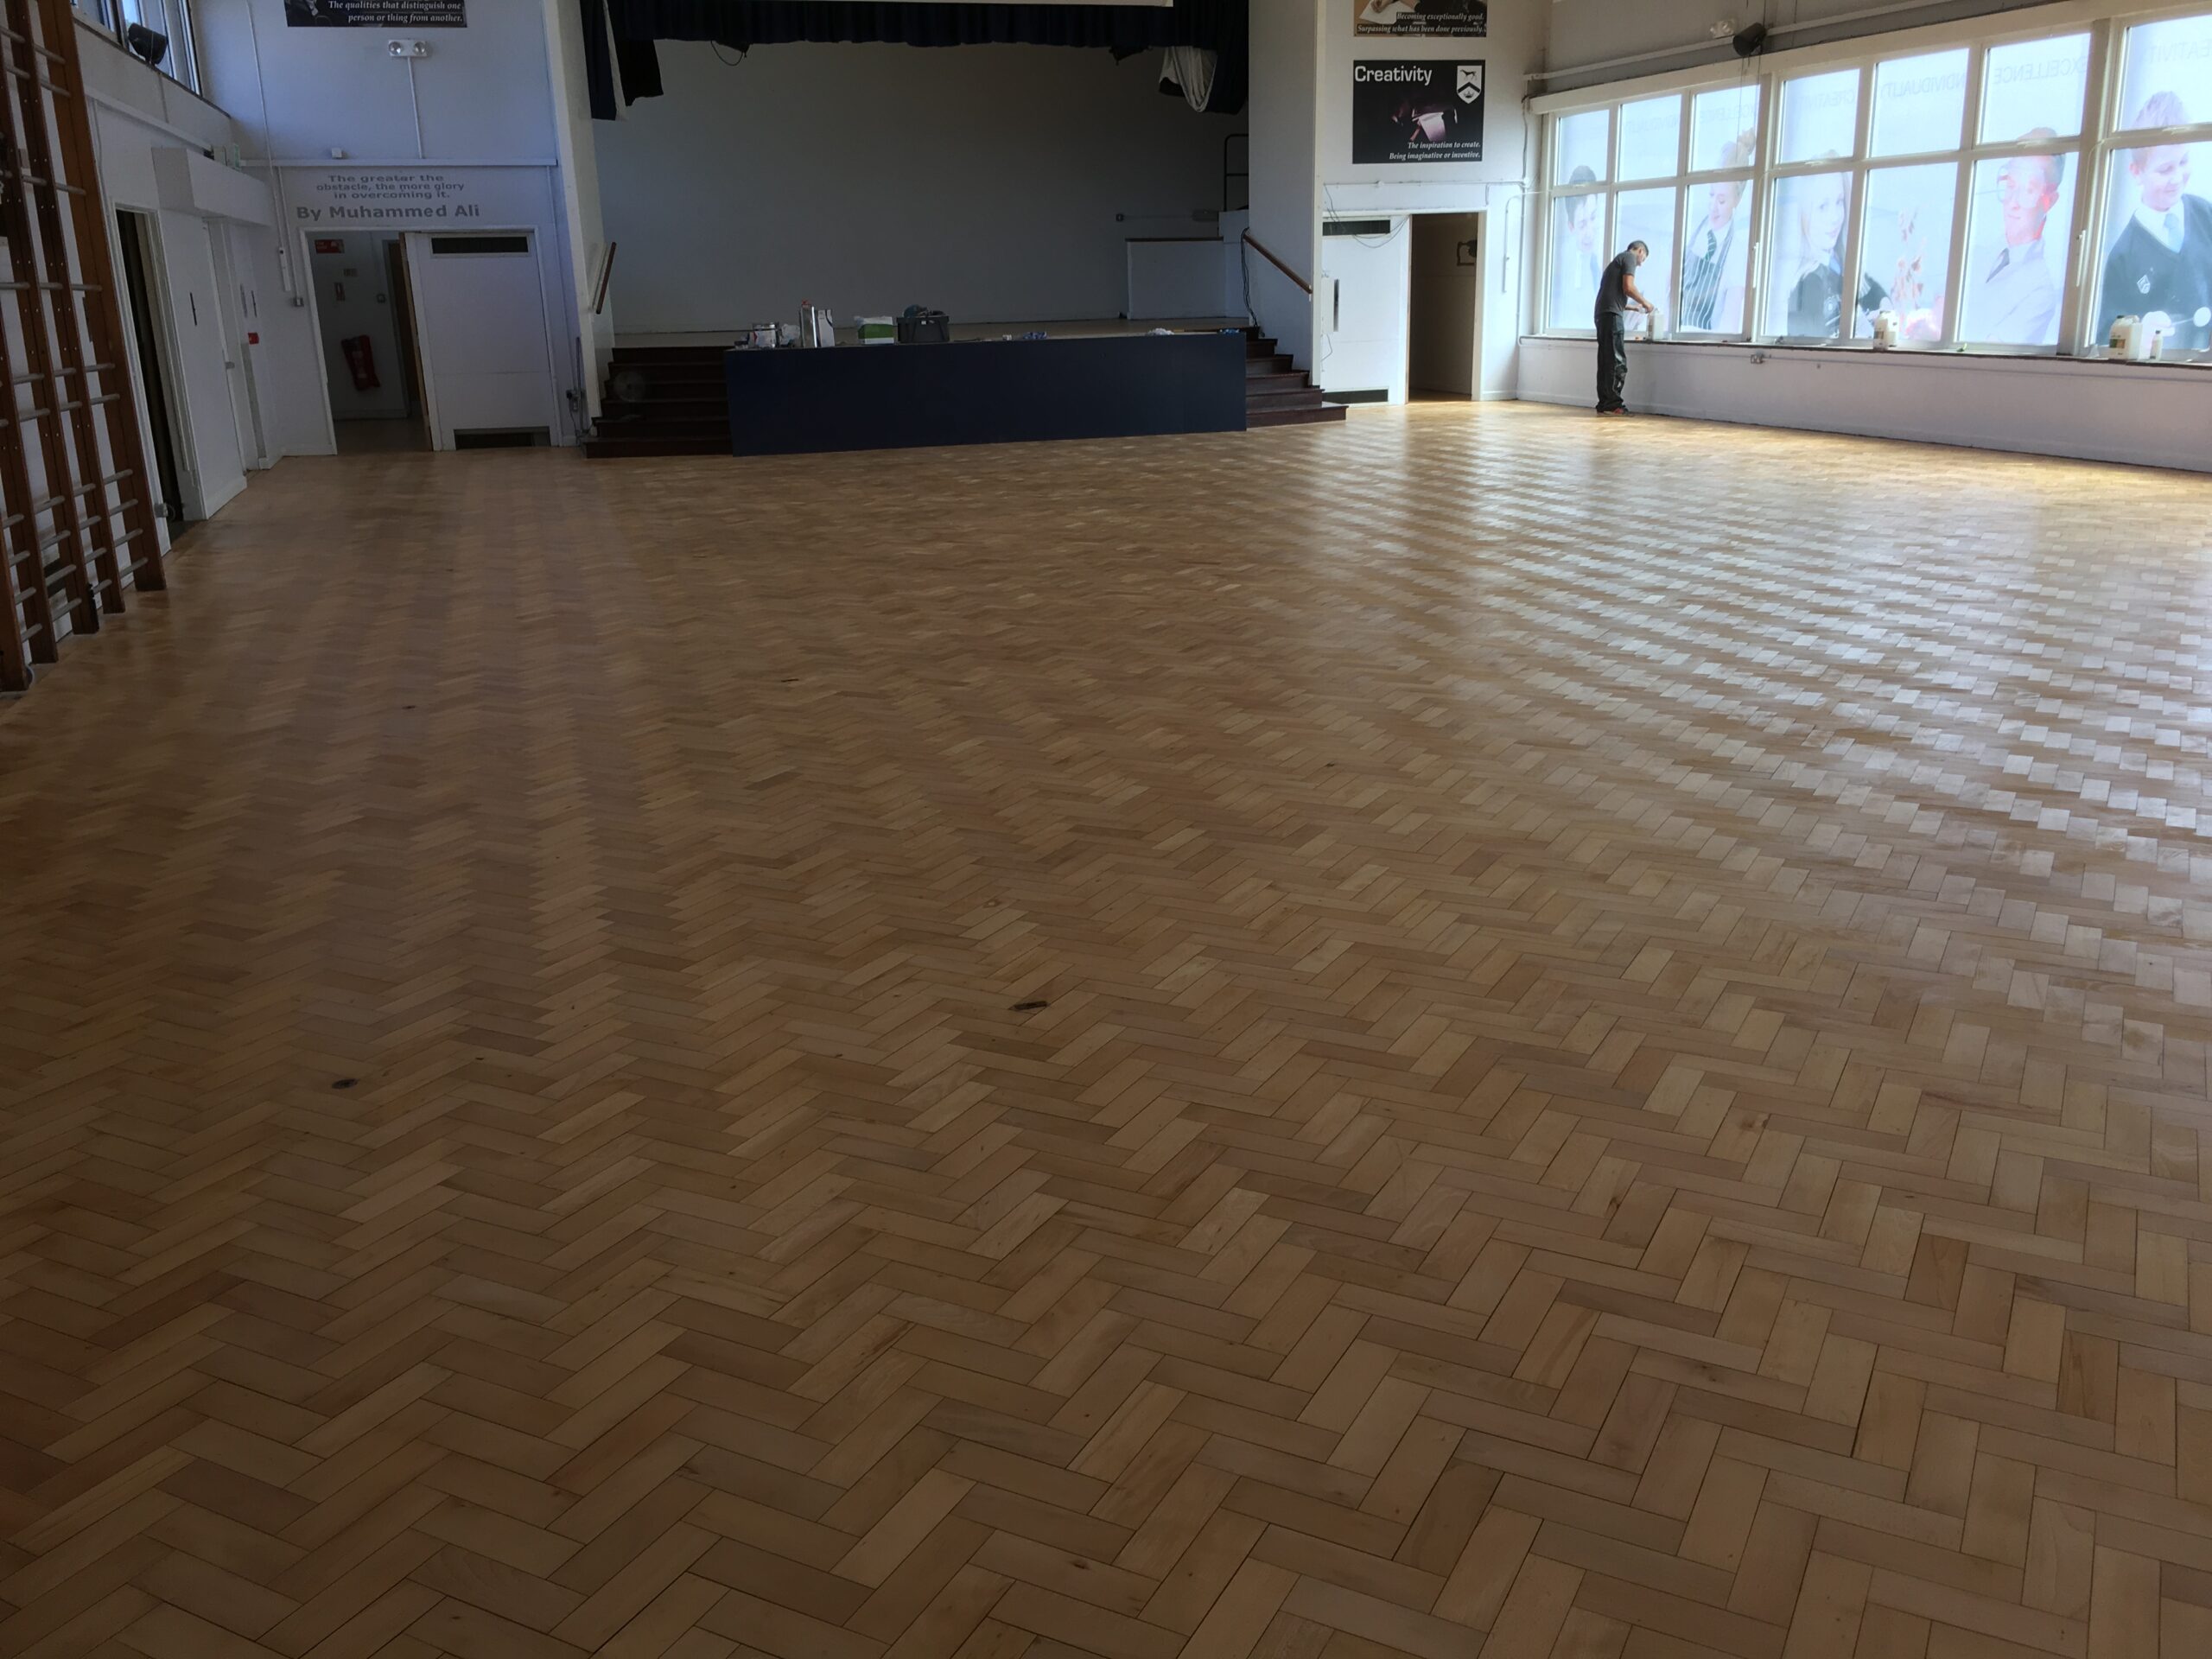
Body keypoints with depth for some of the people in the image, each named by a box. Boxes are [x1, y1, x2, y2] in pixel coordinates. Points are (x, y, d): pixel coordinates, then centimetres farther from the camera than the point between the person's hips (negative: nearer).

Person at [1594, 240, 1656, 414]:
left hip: (1602, 313, 9)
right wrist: (1645, 302, 2)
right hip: (1612, 314, -9)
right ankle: (1613, 404, -15)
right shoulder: (1629, 257, 2)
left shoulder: (1618, 260, 30)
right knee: (1617, 361, -11)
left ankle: (1604, 404, 5)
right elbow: (1628, 287, -11)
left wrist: (1634, 307, 31)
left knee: (1606, 361, 7)